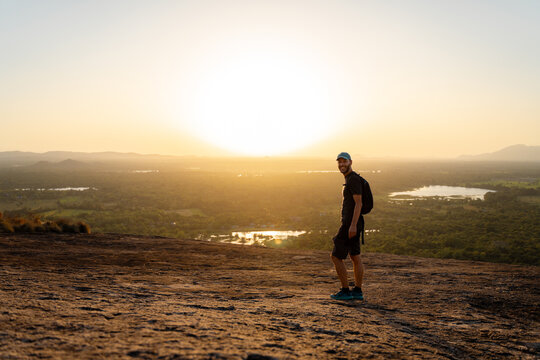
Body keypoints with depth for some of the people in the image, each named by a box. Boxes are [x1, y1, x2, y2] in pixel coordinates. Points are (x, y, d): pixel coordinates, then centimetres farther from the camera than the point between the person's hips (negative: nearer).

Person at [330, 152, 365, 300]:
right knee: (355, 257, 11)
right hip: (350, 223, 10)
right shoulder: (349, 179, 16)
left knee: (336, 256, -4)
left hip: (350, 224, -10)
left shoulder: (354, 179, -16)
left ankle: (345, 291, 1)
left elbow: (358, 203, -22)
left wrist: (353, 225, -27)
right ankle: (358, 291, 16)